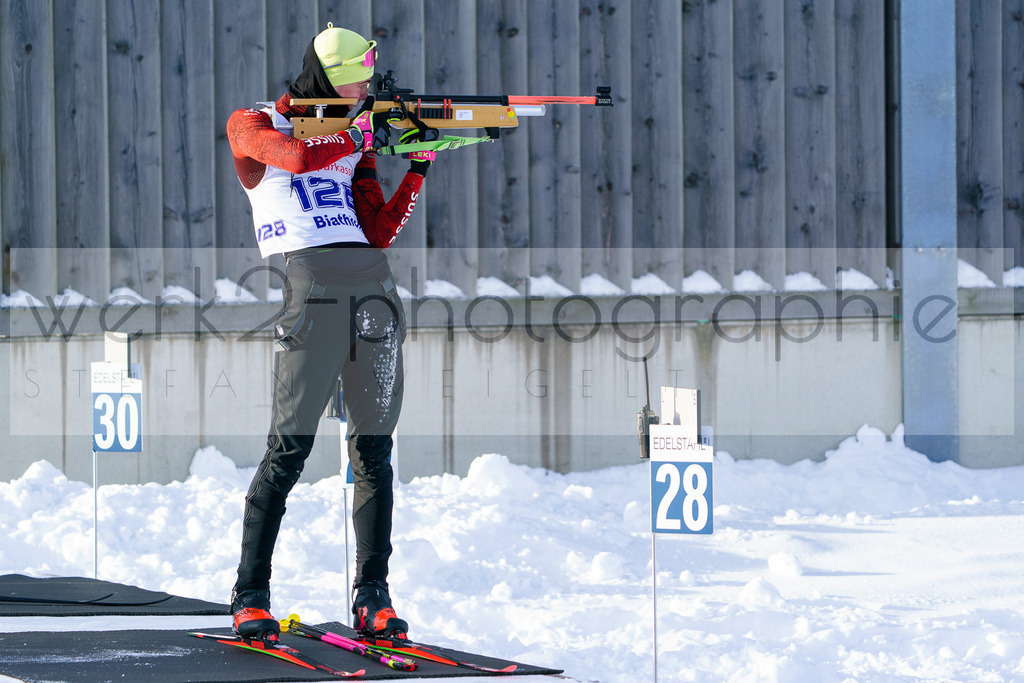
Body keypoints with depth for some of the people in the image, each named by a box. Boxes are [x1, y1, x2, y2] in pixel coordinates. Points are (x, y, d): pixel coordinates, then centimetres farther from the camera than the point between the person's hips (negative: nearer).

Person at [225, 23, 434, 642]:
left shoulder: (352, 141, 23)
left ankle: (373, 597, 5)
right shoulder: (255, 125, 8)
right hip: (309, 278, -5)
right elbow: (298, 156, -14)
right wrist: (360, 135, -2)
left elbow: (380, 231, 15)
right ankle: (250, 596, -2)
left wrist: (419, 167, 5)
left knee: (374, 446, 2)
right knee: (291, 445, -9)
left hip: (372, 281, 6)